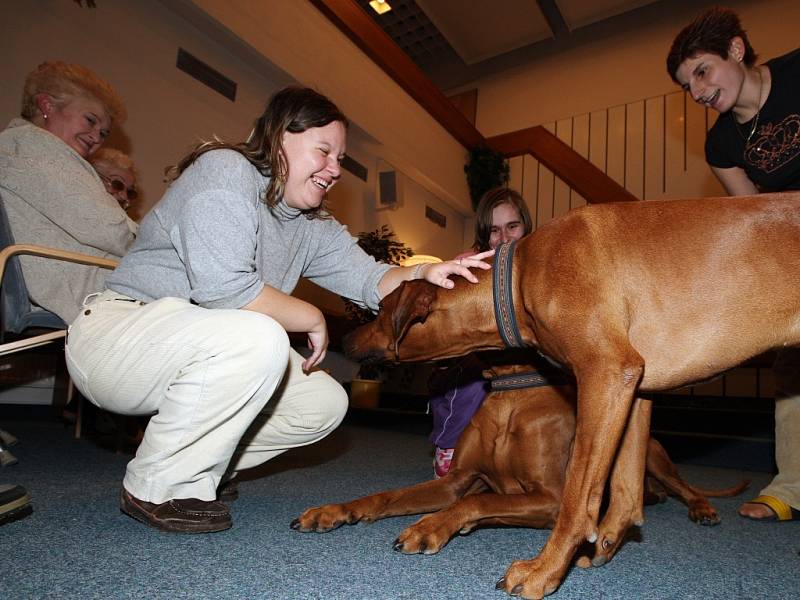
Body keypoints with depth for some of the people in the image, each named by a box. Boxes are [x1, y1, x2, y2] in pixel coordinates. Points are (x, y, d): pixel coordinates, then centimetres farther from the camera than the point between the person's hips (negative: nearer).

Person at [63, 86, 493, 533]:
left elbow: (369, 279, -4)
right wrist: (312, 319, -18)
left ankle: (195, 464, 10)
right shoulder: (225, 171, -18)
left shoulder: (312, 226, 7)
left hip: (207, 351, 8)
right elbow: (225, 289, -30)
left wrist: (425, 274, -24)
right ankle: (158, 488, -15)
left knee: (326, 402, -3)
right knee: (257, 338, -35)